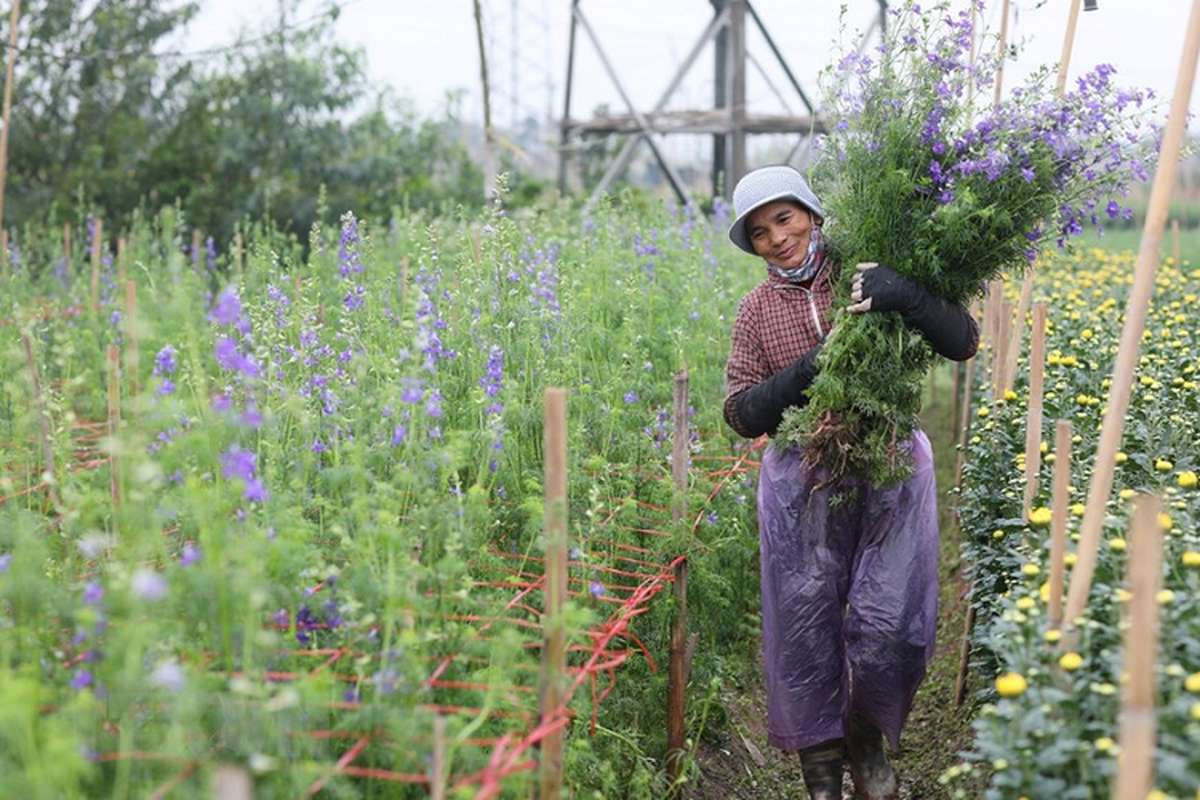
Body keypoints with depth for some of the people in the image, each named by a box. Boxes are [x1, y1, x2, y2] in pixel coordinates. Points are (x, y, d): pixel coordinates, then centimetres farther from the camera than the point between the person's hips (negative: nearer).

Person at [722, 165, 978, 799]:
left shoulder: (867, 279, -2)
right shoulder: (756, 309, 6)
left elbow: (963, 344, -8)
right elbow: (741, 415, 3)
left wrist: (906, 298, -26)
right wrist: (796, 378, -16)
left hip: (892, 471, -1)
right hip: (801, 484, 2)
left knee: (891, 627, -3)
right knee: (805, 629, 5)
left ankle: (867, 738, 29)